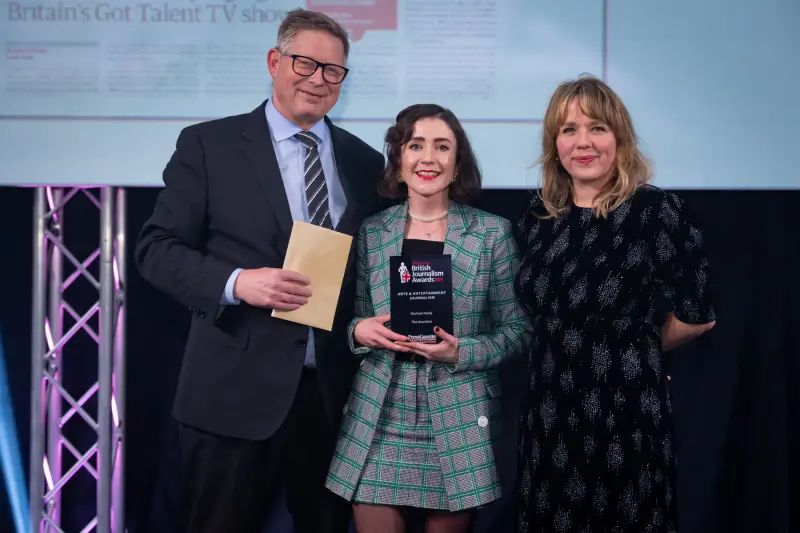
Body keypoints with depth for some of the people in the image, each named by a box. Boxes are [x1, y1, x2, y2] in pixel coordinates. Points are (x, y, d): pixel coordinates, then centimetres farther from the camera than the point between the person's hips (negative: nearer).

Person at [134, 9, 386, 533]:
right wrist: (236, 282, -20)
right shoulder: (209, 144, -1)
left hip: (336, 392, 4)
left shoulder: (365, 161, 10)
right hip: (236, 391, -3)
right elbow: (158, 247, -4)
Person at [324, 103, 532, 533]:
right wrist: (360, 332, -11)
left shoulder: (493, 232, -1)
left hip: (458, 418, -1)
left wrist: (462, 352, -15)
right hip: (379, 415, 1)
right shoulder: (371, 232, 5)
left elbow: (518, 329, 1)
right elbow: (353, 323, 11)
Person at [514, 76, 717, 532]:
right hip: (549, 412, 5)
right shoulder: (539, 216, 6)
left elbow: (697, 315, -7)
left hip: (628, 411, -5)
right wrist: (569, 348, 7)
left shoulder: (658, 211, -11)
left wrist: (634, 348, 5)